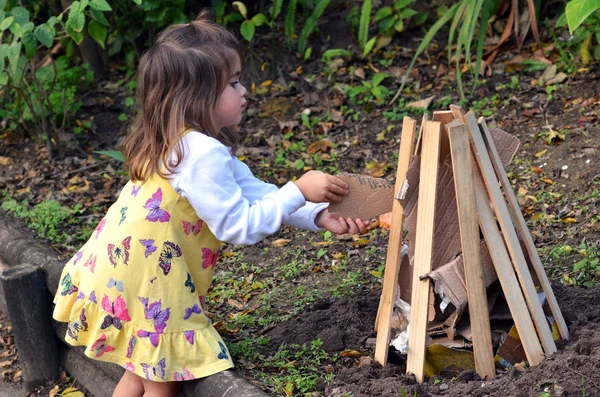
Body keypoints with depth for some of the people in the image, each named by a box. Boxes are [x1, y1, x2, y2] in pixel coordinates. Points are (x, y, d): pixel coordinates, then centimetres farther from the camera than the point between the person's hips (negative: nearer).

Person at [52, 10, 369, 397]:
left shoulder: (195, 142, 6)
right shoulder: (203, 154, -25)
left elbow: (253, 192, 5)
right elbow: (239, 225, -22)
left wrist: (320, 216, -4)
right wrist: (298, 190, -18)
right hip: (141, 288, -10)